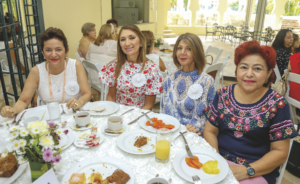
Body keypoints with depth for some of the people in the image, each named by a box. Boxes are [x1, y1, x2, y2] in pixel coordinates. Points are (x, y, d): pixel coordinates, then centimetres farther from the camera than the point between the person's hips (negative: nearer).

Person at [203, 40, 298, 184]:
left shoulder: (277, 105, -8)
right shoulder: (223, 95, -1)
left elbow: (280, 152, -5)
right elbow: (210, 131, 4)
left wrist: (247, 171, -15)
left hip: (257, 171, -2)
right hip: (220, 162, 2)